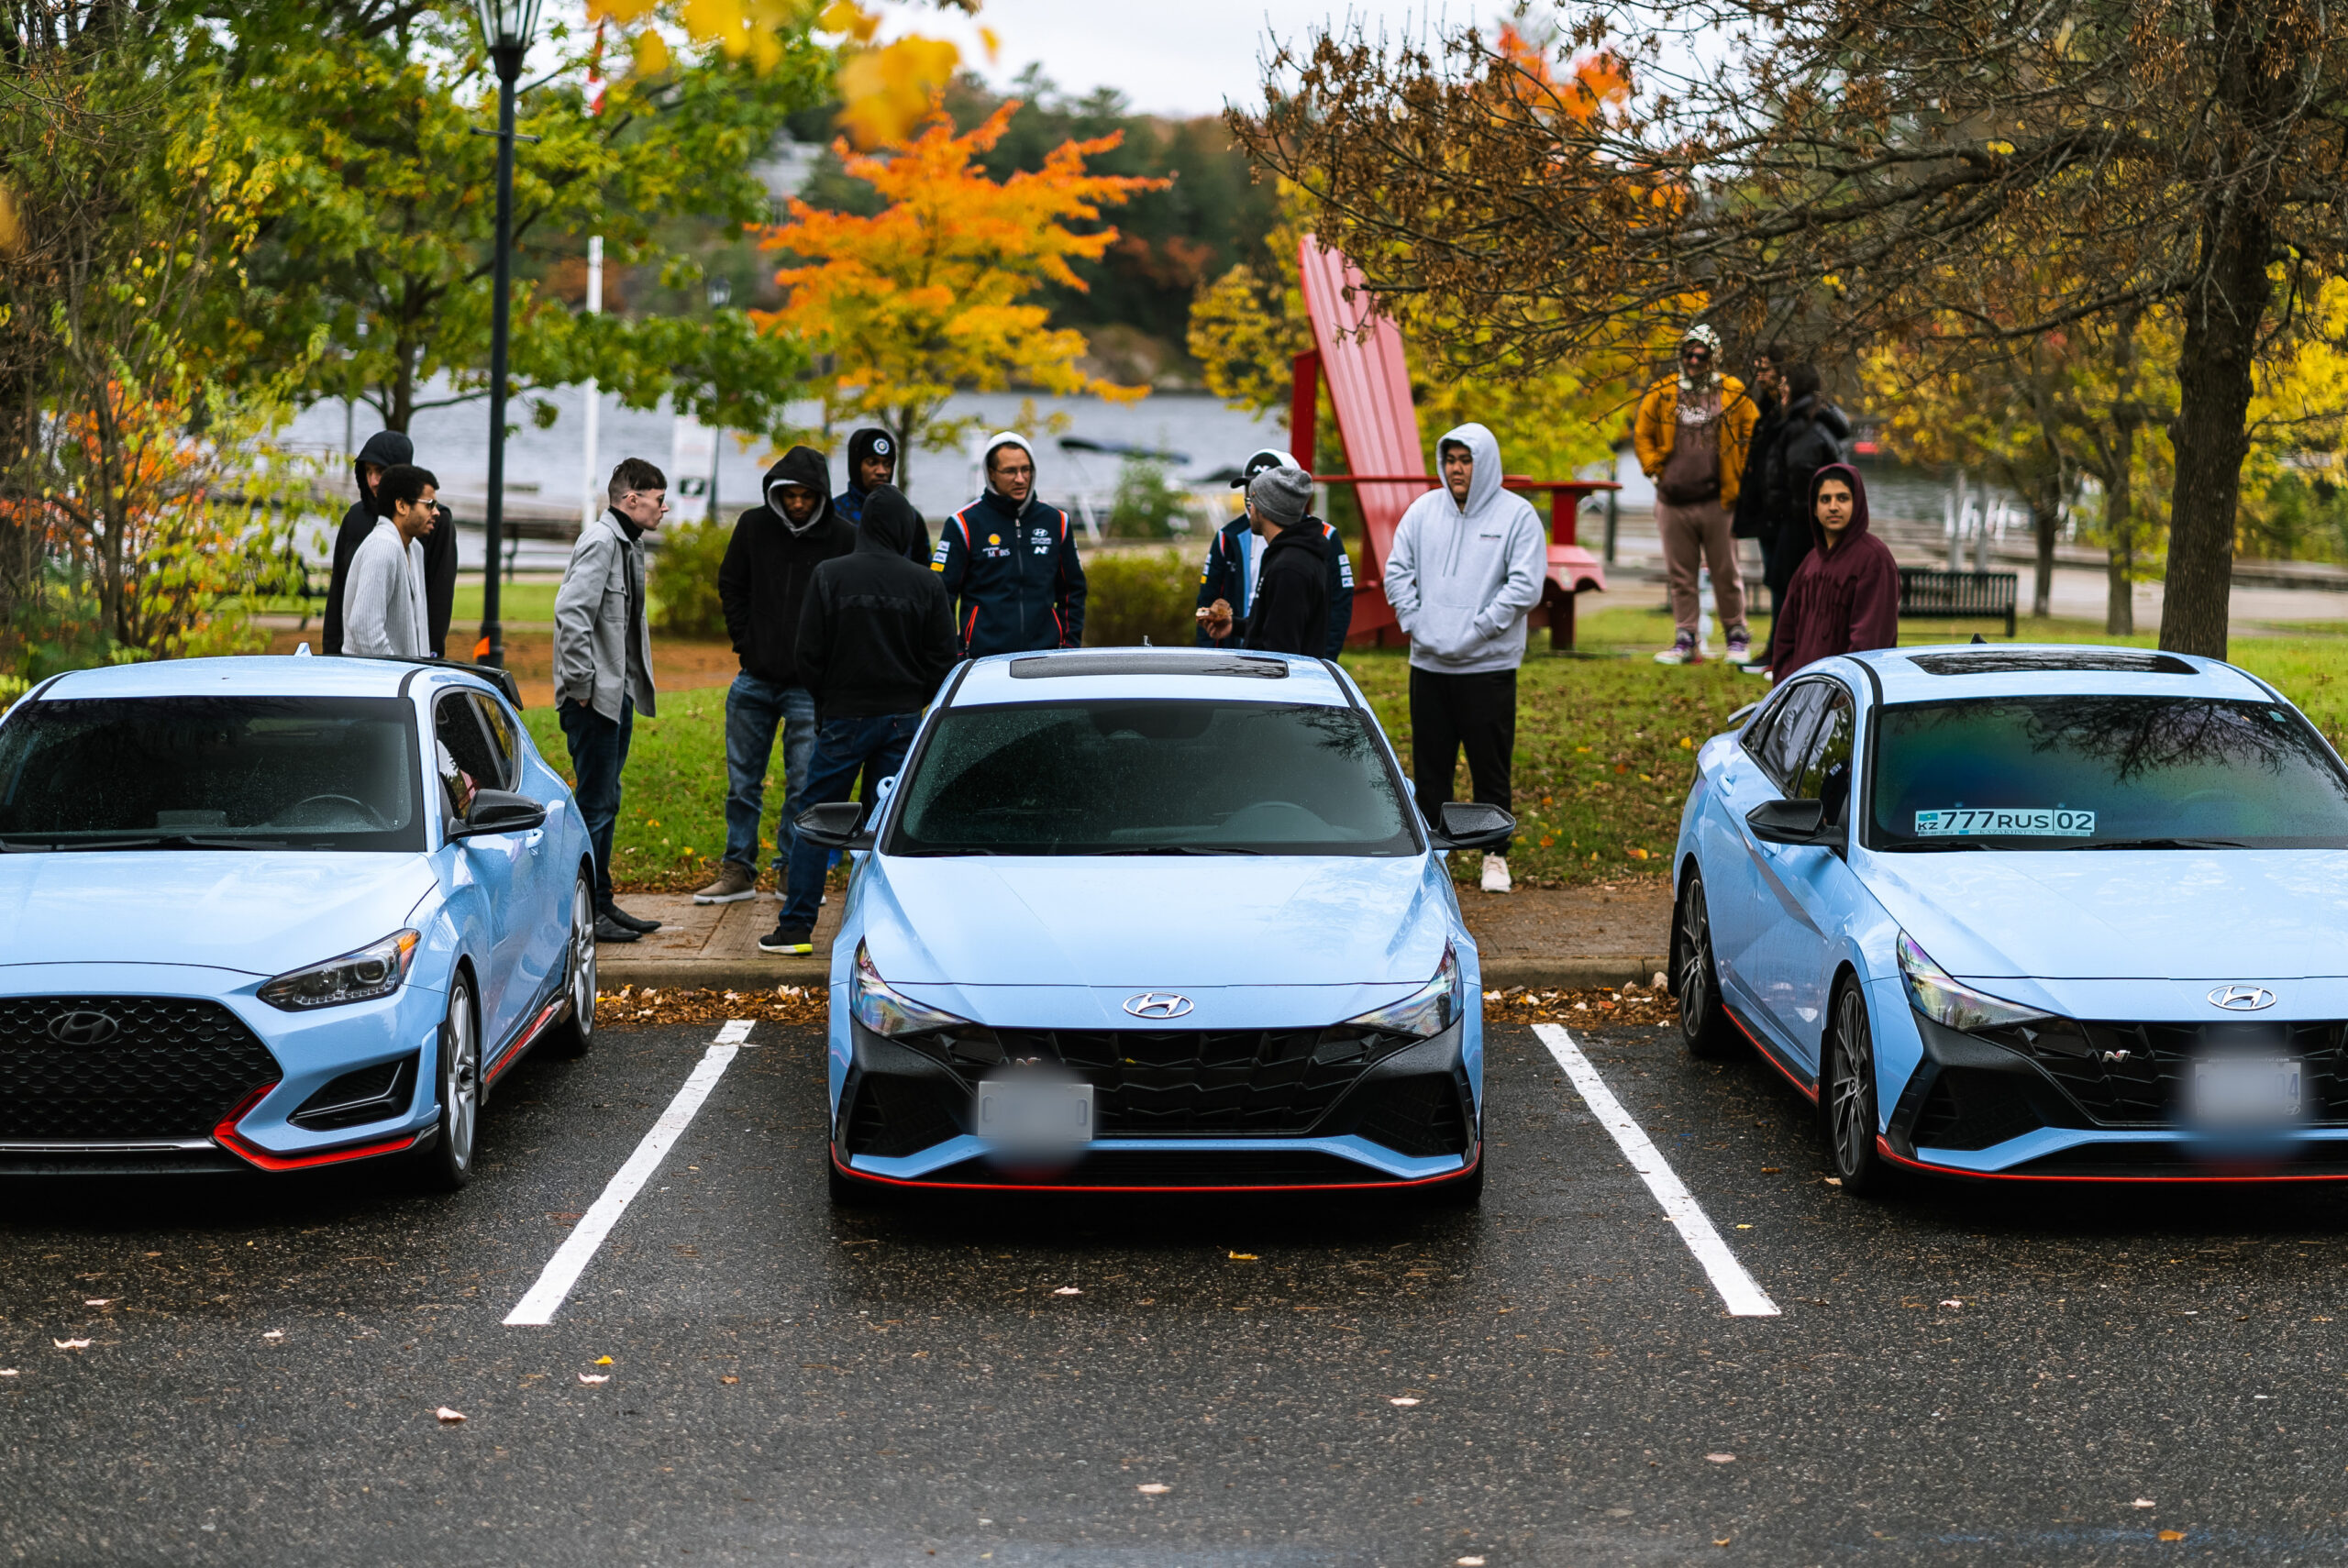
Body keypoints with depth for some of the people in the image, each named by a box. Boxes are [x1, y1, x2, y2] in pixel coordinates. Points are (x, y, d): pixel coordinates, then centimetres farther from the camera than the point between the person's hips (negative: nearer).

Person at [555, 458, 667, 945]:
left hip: (619, 694, 10)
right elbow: (571, 613, -24)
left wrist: (631, 685, 15)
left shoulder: (629, 543, 16)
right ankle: (583, 912, 0)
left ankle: (602, 904, 22)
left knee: (605, 802, 15)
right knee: (594, 804, -5)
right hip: (594, 700, -10)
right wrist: (581, 685, -21)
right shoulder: (599, 542, -15)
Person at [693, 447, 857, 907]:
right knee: (743, 781, 8)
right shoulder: (753, 526, 1)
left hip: (810, 685, -3)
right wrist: (747, 642, 4)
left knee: (804, 783, 1)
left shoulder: (844, 537, -6)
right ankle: (738, 871, 16)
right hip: (755, 679, 3)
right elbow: (730, 588, 13)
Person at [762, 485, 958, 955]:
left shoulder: (830, 575, -7)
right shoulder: (925, 583, -3)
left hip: (844, 717, -1)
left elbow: (809, 654, -4)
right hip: (904, 718, 2)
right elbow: (944, 660, 1)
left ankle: (796, 928, 6)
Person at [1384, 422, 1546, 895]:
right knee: (1429, 766, 9)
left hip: (1489, 666, -4)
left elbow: (1525, 586, -10)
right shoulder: (1424, 510, 8)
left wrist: (1476, 631, -15)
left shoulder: (1516, 515, -3)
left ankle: (1496, 856, 12)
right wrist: (1415, 622, -4)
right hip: (1428, 663, 4)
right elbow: (1398, 570, 9)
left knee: (1490, 768, 1)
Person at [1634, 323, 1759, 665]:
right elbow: (1642, 435, 17)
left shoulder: (1733, 394, 1)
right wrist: (1655, 471, 8)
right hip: (1673, 502, 2)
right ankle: (1685, 640, 12)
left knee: (1726, 573, 3)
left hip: (1716, 500, -2)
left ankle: (1737, 636, 15)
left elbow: (1752, 436, 9)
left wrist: (1739, 479, 4)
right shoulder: (1661, 394, 6)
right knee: (1681, 575, 6)